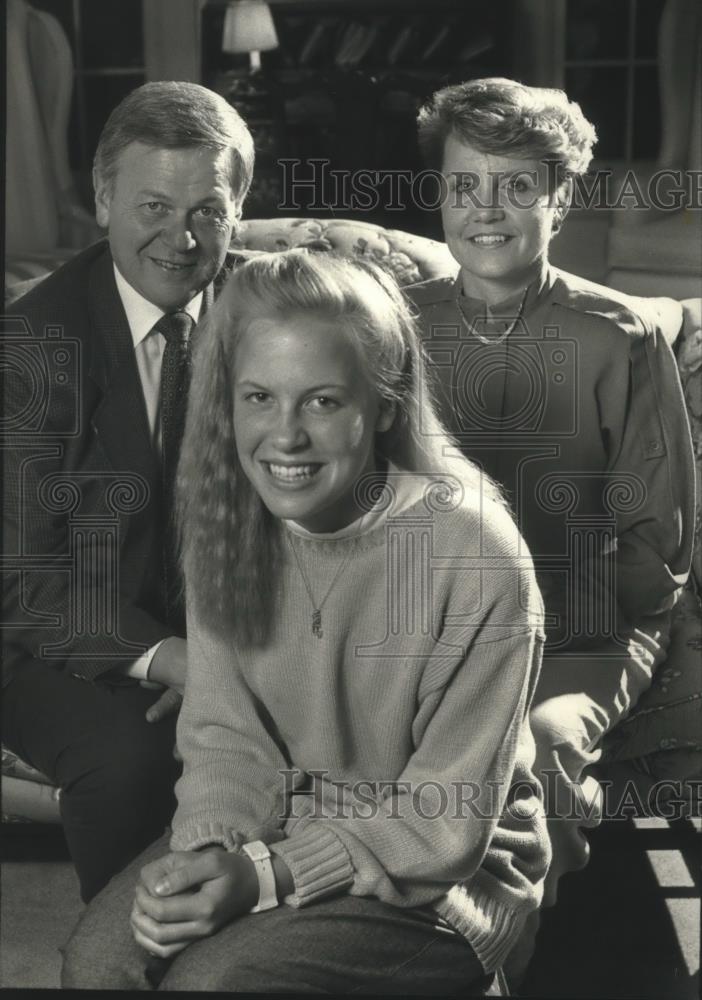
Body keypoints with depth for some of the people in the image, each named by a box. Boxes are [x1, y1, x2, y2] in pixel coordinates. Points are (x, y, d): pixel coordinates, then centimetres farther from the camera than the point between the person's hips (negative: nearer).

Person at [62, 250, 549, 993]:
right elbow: (224, 733, -1)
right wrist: (209, 853, -21)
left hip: (443, 880, -4)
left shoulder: (474, 554, -24)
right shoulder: (226, 518, -7)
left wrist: (267, 876, -25)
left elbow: (447, 826, -17)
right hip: (276, 826, 5)